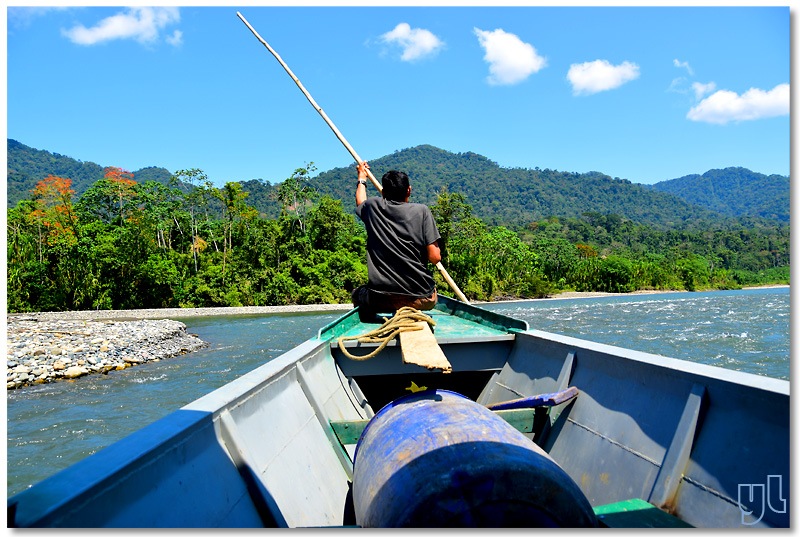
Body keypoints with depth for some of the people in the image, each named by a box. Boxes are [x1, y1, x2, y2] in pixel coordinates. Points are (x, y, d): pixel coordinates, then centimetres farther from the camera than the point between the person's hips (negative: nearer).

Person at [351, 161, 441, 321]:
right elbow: (435, 257, -9)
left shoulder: (373, 206, 2)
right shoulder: (421, 210, -5)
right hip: (421, 300, 0)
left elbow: (360, 202, 29)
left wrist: (362, 178, 47)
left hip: (381, 299, 1)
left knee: (357, 293, 31)